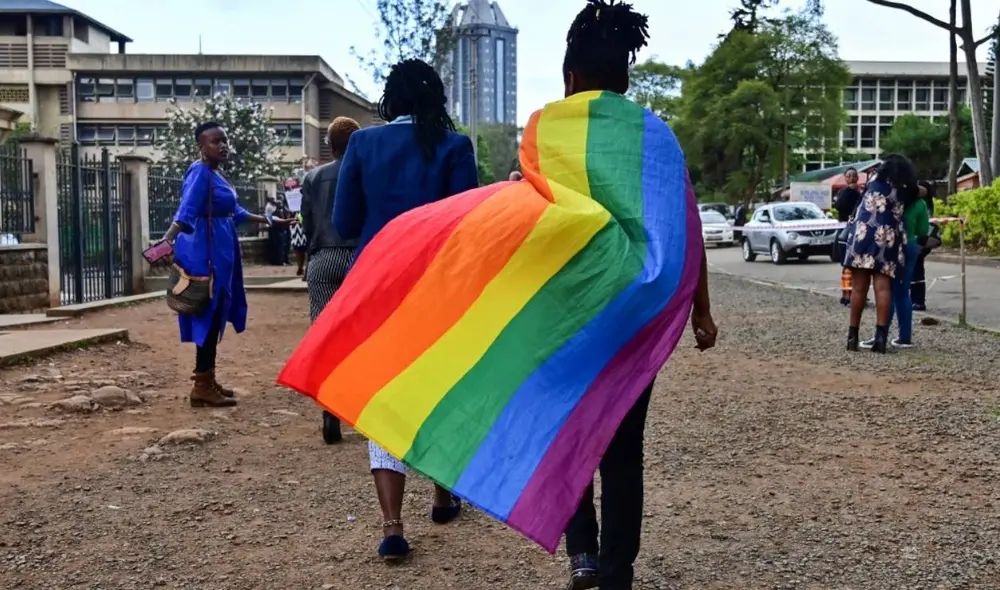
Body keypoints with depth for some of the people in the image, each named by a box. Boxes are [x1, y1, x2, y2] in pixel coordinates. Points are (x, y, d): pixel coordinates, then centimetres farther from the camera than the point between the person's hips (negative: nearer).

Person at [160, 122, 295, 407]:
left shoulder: (216, 175, 16)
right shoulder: (200, 173, -13)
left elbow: (235, 211, 25)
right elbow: (185, 212, -26)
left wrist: (270, 221, 32)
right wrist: (167, 241, -41)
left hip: (220, 251, 10)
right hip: (207, 252, -10)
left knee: (216, 315, 13)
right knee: (209, 315, -8)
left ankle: (207, 381, 21)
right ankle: (202, 387, -3)